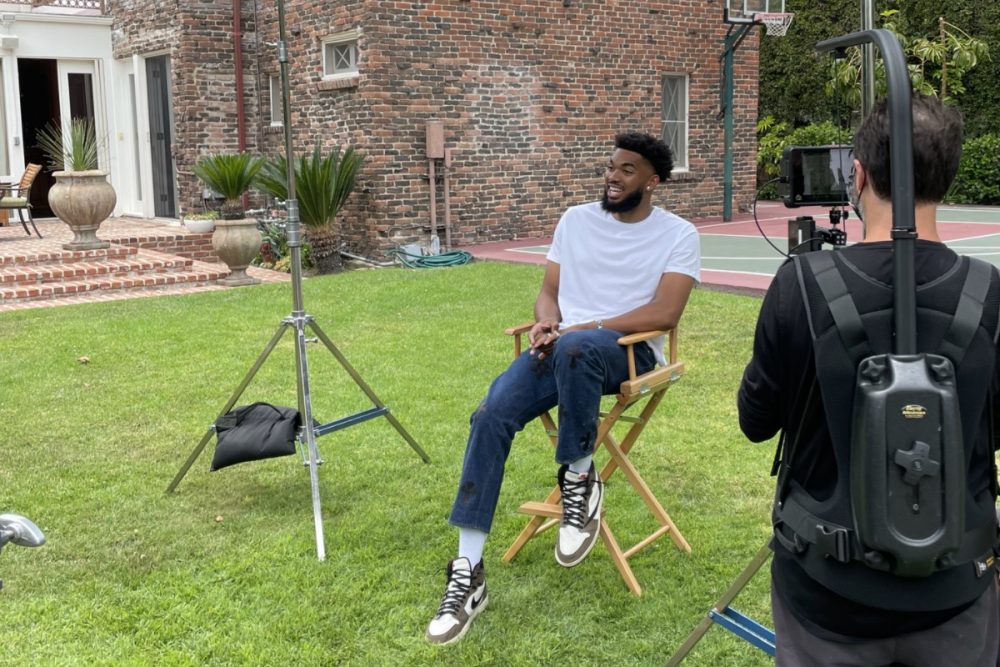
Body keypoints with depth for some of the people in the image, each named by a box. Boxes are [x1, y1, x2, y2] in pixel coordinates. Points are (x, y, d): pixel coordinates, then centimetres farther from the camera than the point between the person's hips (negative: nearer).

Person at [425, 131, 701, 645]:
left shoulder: (677, 235, 1)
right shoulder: (576, 220, 15)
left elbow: (664, 314, -11)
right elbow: (548, 291, 14)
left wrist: (583, 328, -18)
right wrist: (546, 322, -10)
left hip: (629, 350, -4)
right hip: (561, 347, 4)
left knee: (576, 348, -41)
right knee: (491, 415, -23)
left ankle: (579, 478, -16)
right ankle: (467, 572, -20)